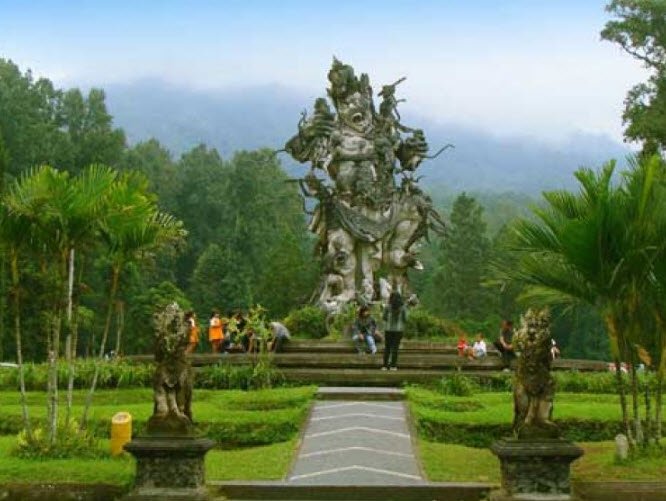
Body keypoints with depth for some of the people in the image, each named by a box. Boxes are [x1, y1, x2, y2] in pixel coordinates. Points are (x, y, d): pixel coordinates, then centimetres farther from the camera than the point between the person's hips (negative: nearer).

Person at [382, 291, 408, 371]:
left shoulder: (388, 307, -7)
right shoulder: (403, 307, -7)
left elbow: (383, 317, -1)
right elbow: (405, 319, -5)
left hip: (388, 329, 0)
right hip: (399, 329, 0)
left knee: (387, 347, 8)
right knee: (395, 347, 4)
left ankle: (385, 365, 4)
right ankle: (393, 366, 1)